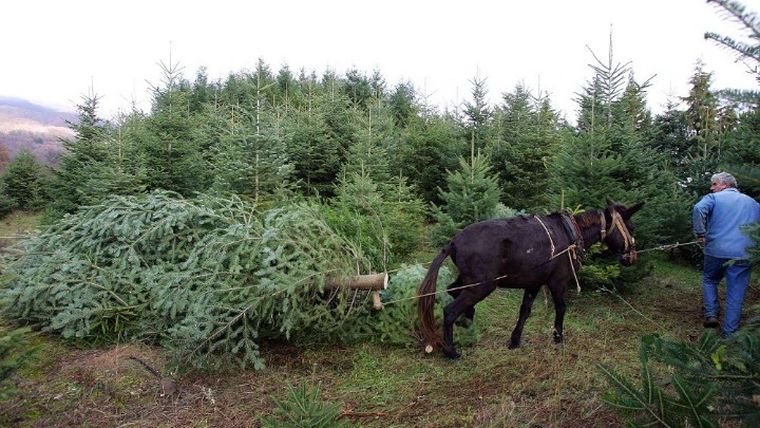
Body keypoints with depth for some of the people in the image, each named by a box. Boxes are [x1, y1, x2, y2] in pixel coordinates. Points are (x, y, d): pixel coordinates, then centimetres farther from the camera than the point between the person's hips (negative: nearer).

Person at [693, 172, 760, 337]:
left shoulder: (713, 198, 3)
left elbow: (699, 209, -18)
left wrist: (701, 234, -12)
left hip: (716, 251, -2)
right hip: (744, 255, 2)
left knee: (709, 280, 22)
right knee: (736, 294, 6)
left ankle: (711, 314, 9)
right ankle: (729, 333, 10)